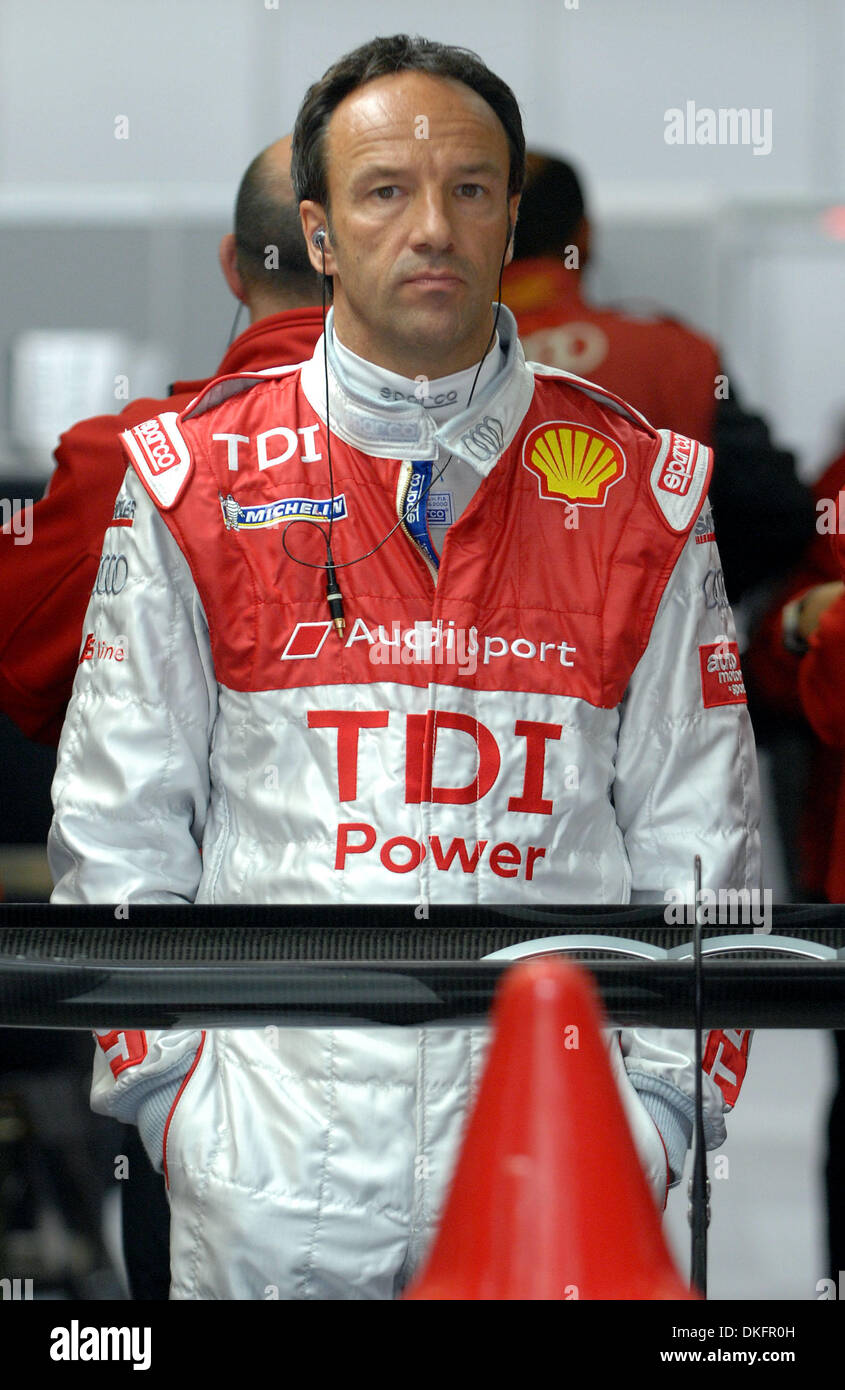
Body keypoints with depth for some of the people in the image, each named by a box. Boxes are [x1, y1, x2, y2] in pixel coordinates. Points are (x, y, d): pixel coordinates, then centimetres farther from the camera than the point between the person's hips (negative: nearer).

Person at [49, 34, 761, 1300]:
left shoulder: (639, 490, 6)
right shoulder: (198, 481, 3)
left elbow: (698, 836, 9)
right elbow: (116, 822, 8)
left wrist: (663, 1098, 3)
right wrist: (167, 1082, 3)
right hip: (271, 1151, 0)